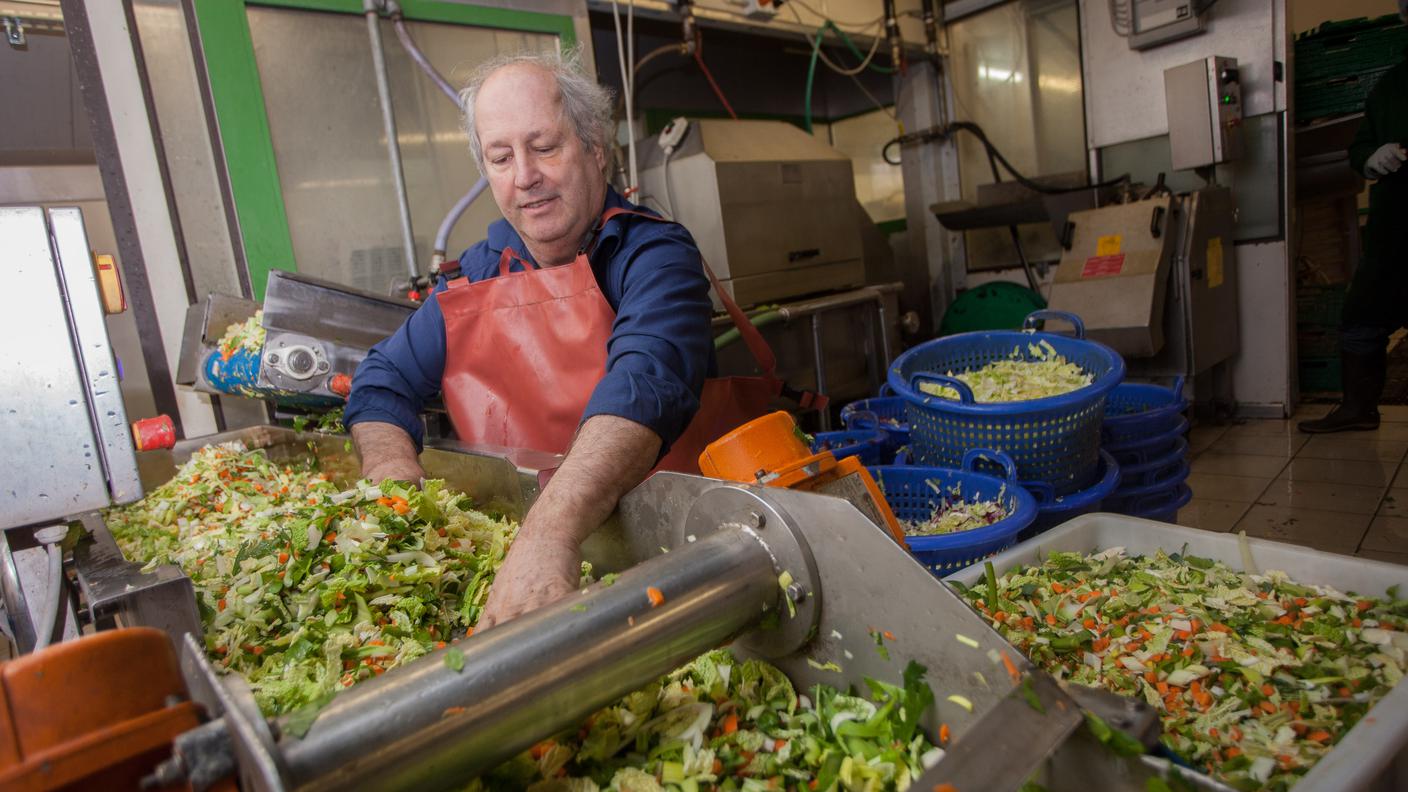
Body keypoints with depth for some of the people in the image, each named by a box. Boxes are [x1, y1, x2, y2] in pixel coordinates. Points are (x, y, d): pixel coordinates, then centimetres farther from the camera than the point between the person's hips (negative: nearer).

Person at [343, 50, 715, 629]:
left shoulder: (654, 256, -9)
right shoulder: (474, 275, 9)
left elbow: (644, 382, -27)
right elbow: (382, 382, 10)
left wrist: (552, 529, -41)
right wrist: (393, 466, -13)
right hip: (496, 532, 5)